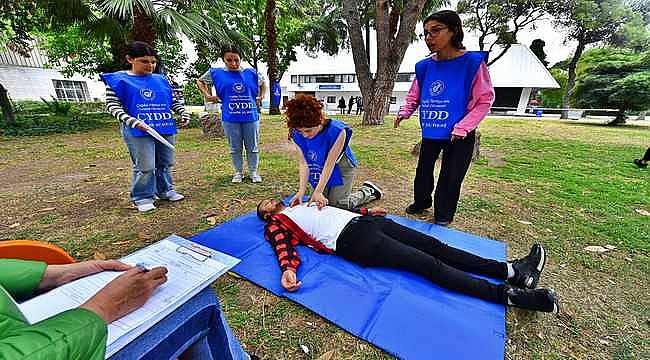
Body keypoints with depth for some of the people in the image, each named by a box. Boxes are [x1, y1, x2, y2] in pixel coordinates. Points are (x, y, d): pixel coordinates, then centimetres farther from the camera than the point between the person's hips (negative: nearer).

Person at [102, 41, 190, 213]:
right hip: (138, 131, -4)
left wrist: (184, 113, 3)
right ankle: (143, 197, 11)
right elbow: (112, 105, -4)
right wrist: (133, 121, -18)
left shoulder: (161, 80, 12)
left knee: (166, 163, 13)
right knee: (145, 166, -5)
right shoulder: (118, 80, 0)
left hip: (166, 129, 5)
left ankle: (165, 190, 30)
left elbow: (174, 101, 20)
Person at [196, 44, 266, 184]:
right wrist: (207, 95, 5)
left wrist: (261, 96, 10)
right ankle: (238, 172, 25)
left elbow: (262, 83, 23)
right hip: (230, 118, 0)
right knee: (235, 148, 9)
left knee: (253, 147, 7)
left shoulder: (251, 73, 4)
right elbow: (200, 81, 18)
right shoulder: (216, 73, 3)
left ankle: (253, 172, 21)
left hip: (251, 117, 1)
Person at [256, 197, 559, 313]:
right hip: (353, 240, -7)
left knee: (434, 245, -2)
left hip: (364, 222, 7)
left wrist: (367, 210, 29)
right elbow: (283, 247, -7)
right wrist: (288, 269, -27)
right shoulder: (276, 223, 11)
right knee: (429, 264, -14)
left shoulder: (303, 204, 30)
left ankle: (512, 270, 2)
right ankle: (509, 294, -9)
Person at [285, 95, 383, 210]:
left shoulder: (336, 131, -33)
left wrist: (318, 191, -32)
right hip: (321, 173, 5)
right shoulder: (296, 135, -19)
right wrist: (301, 191, -27)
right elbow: (304, 164, -17)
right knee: (320, 204, 9)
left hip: (340, 169, -5)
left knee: (337, 205, -5)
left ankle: (368, 191, 19)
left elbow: (329, 164, -30)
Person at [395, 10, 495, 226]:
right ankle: (421, 203, 38)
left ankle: (443, 216, 26)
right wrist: (405, 112, -8)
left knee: (451, 177, 5)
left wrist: (462, 127, -18)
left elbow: (485, 100, -10)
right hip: (430, 133, 4)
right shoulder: (424, 66, -1)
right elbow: (414, 95, 11)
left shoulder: (472, 62, -13)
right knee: (423, 170, 15)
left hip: (459, 136, -4)